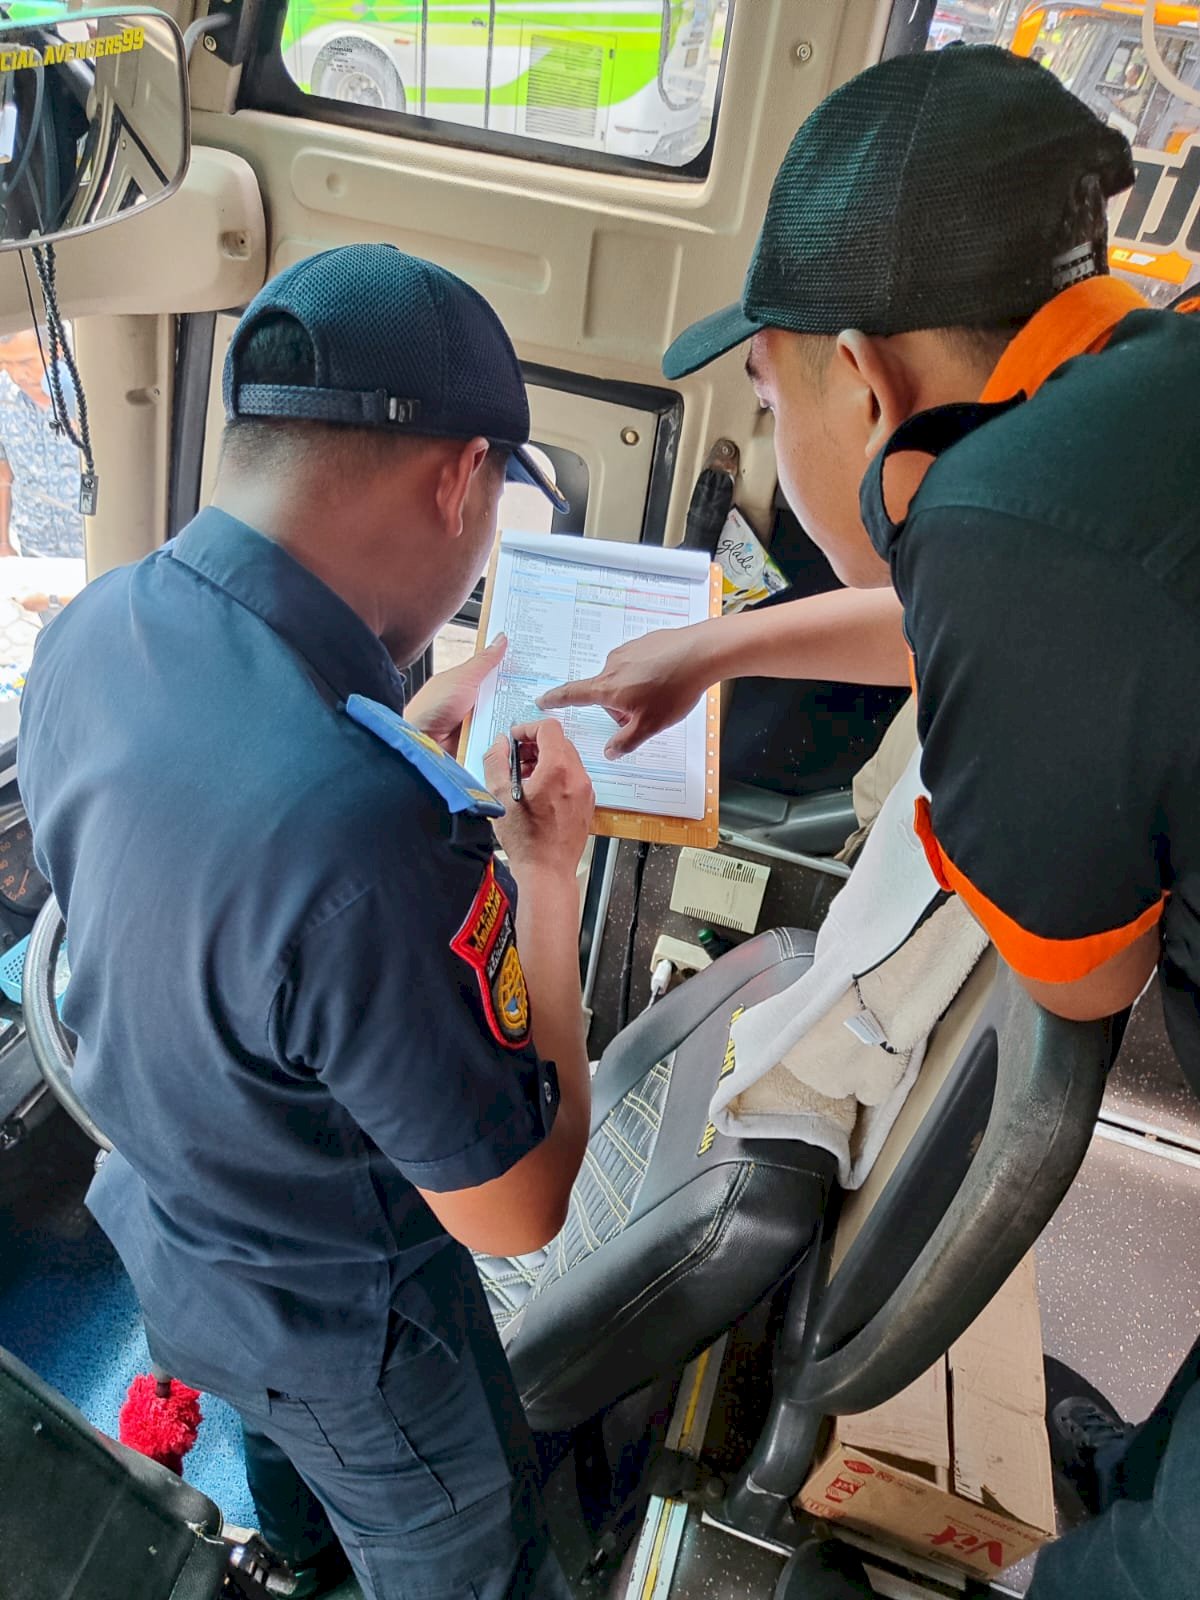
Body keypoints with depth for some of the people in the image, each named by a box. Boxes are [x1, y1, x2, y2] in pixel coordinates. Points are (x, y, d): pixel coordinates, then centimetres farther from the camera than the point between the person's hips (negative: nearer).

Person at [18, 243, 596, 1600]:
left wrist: (423, 736, -1)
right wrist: (547, 870, -22)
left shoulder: (90, 628, -19)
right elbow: (515, 1212, -29)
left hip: (165, 1217, 8)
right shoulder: (364, 834, -45)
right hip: (343, 1324, -7)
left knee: (285, 1436, 40)